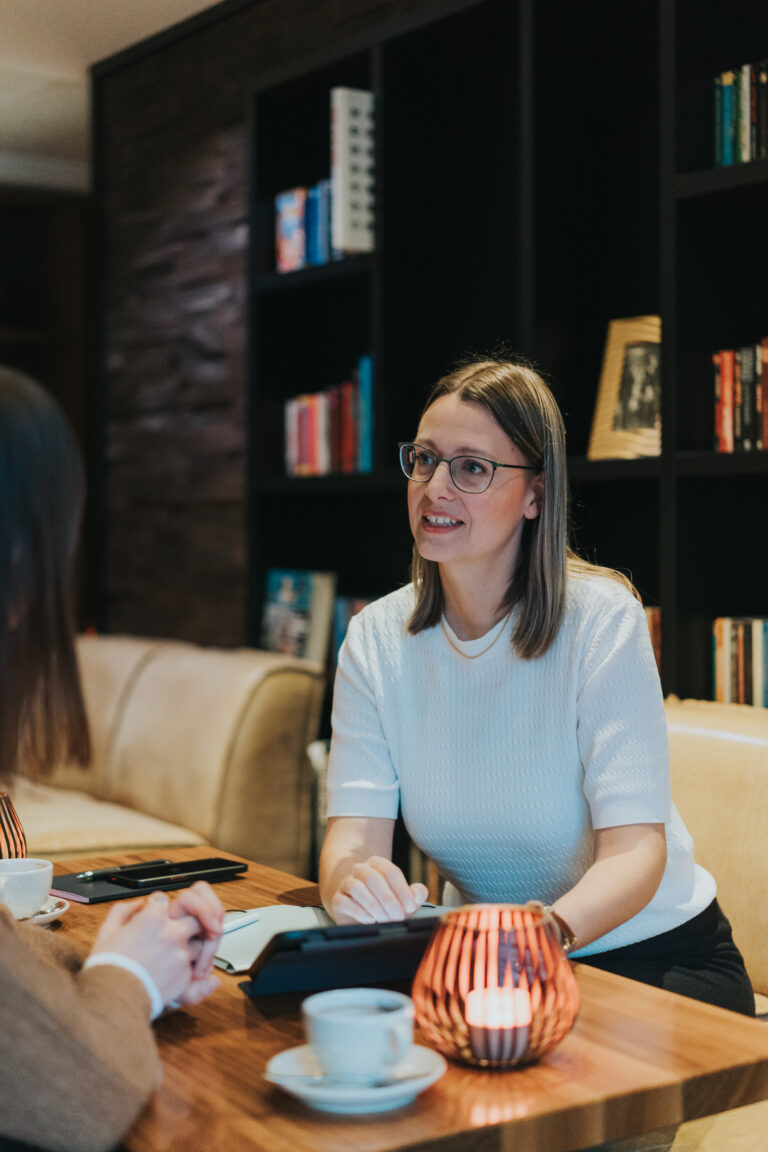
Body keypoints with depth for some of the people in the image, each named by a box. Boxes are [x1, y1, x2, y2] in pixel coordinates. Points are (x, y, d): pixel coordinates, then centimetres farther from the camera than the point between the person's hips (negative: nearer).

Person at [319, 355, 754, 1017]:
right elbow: (355, 829, -10)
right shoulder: (376, 640, -2)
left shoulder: (600, 619, -15)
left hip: (653, 954, -4)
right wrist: (349, 881, -36)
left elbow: (636, 846, -23)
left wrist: (546, 927, -44)